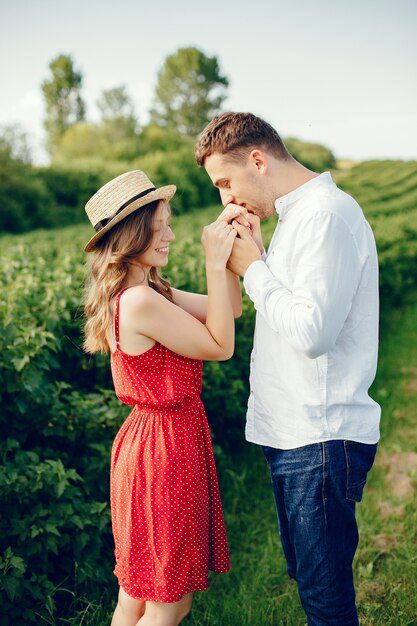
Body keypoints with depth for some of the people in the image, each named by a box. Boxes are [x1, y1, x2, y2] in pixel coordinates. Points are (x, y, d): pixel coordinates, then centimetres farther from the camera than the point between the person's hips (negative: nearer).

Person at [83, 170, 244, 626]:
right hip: (165, 449, -10)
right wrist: (215, 263, -18)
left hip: (147, 440, 10)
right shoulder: (141, 302, -24)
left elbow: (230, 309, 9)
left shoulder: (149, 292, 7)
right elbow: (220, 346, -16)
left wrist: (228, 247, -1)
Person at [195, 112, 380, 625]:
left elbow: (311, 331, -26)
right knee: (307, 576, 22)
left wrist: (253, 267, -14)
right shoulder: (299, 214, 14)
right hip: (295, 432, 10)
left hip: (321, 439, -10)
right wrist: (253, 260, 2)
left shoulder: (327, 215, -17)